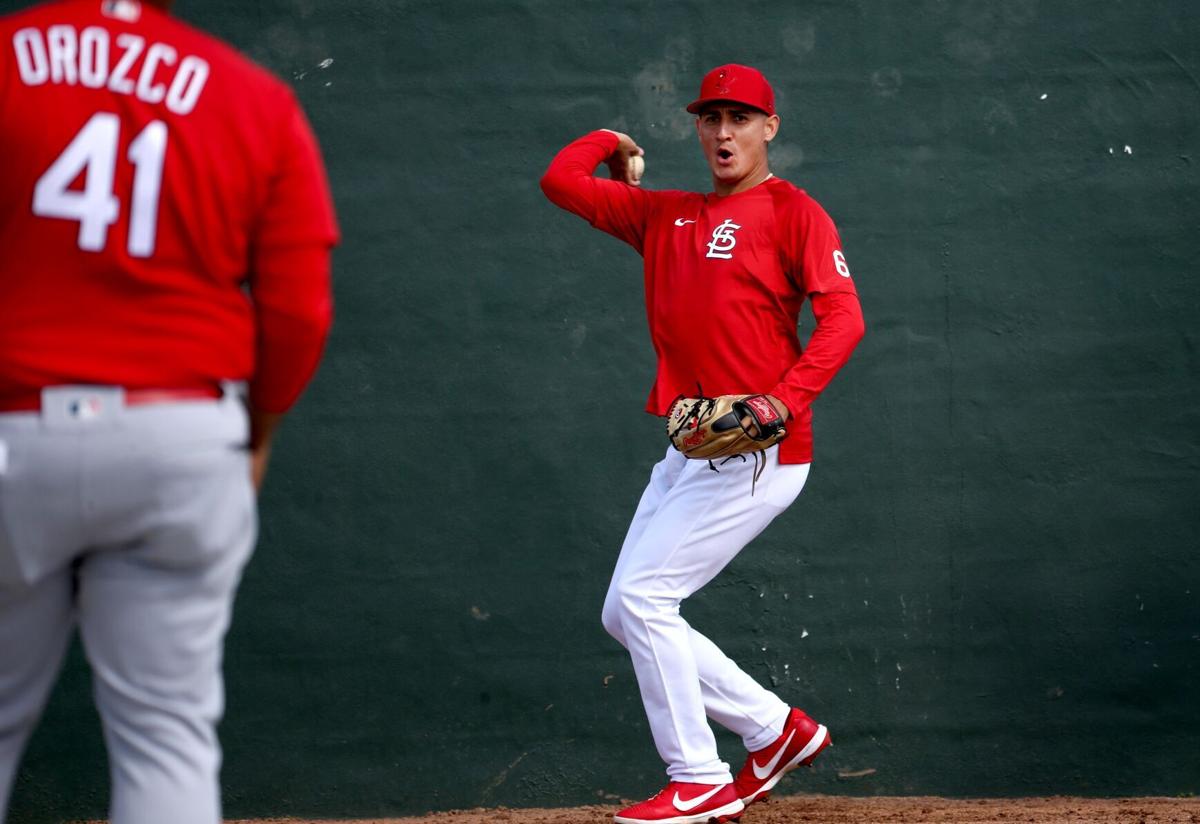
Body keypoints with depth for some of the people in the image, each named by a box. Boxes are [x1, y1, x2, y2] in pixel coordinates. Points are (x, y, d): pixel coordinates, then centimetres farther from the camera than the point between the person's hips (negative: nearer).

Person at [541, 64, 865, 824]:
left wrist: (787, 398, -27)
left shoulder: (793, 213, -5)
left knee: (644, 597, -12)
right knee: (626, 614, 7)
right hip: (690, 451, 8)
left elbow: (843, 317, -16)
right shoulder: (664, 216, 15)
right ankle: (776, 730, 17)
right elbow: (562, 181, 16)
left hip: (760, 453, -8)